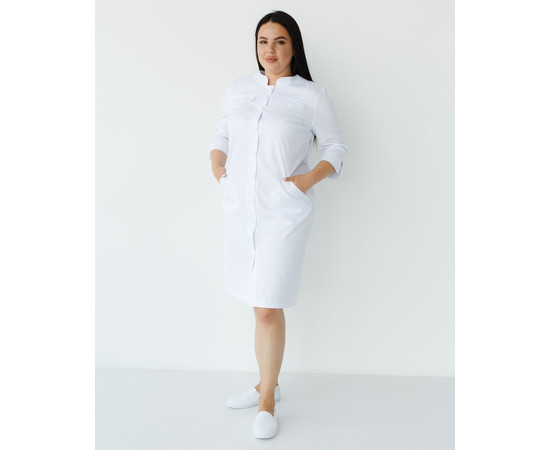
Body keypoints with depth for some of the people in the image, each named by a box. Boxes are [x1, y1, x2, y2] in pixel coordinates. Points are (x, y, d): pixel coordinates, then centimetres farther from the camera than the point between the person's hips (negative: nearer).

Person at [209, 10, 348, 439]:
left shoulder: (312, 96, -2)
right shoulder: (238, 89, 11)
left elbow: (336, 146, 5)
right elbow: (221, 134, 22)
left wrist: (312, 177, -11)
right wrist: (217, 165, 4)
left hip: (284, 212, -4)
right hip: (239, 208, 5)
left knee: (269, 307, -5)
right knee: (259, 302, 13)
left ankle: (266, 402, 14)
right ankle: (268, 384, 31)